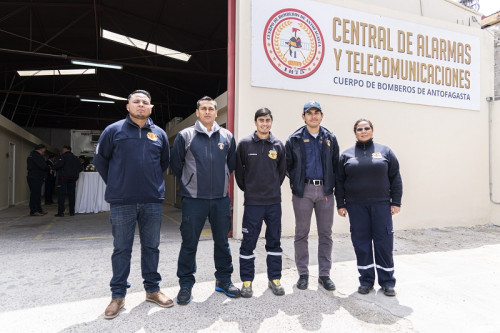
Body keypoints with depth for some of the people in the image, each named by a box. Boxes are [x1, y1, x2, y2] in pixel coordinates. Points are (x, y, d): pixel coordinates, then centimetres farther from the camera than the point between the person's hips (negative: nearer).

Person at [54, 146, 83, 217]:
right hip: (73, 178, 6)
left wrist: (55, 168, 2)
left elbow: (58, 165, -18)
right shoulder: (76, 158, 13)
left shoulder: (63, 156, -6)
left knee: (61, 195, -3)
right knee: (71, 194, 9)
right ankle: (72, 212, 10)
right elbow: (80, 168, 12)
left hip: (63, 177, -5)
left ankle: (60, 212, -5)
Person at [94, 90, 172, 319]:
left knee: (151, 247, 12)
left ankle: (152, 289, 26)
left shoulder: (159, 134, 8)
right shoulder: (114, 130, 1)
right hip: (121, 202, -2)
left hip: (152, 201, 2)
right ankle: (118, 295, 22)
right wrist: (114, 184, 8)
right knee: (121, 249, 8)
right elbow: (100, 159, 8)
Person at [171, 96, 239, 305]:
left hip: (221, 198, 3)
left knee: (222, 241, 12)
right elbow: (176, 164, 7)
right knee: (189, 243, 5)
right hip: (193, 199, -2)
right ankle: (186, 284, 21)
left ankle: (223, 280, 28)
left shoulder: (227, 136, 6)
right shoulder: (185, 135, -1)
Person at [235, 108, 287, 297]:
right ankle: (247, 281, 18)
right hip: (253, 202, -2)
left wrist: (275, 187, 10)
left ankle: (274, 279, 25)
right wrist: (246, 188, 4)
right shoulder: (245, 143, -1)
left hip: (274, 201, 3)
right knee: (248, 243, 4)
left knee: (274, 241, 11)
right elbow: (238, 169, 4)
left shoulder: (278, 145, 5)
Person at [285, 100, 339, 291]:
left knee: (325, 233, 7)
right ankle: (303, 274, 17)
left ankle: (324, 274, 19)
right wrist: (296, 182, 2)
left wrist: (331, 184, 5)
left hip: (325, 191, 2)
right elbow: (288, 164, 4)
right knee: (301, 233, 5)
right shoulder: (295, 139, 2)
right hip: (303, 191, -2)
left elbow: (336, 165, 12)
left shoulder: (330, 139, 10)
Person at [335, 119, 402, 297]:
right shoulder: (347, 155, 8)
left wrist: (396, 202, 0)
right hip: (356, 206, 1)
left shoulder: (385, 151, 7)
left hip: (381, 205, 0)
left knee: (384, 242, 3)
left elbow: (395, 178, 6)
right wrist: (340, 204, 3)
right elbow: (339, 181, 8)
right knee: (361, 243, 5)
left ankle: (387, 282, 17)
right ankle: (366, 280, 19)